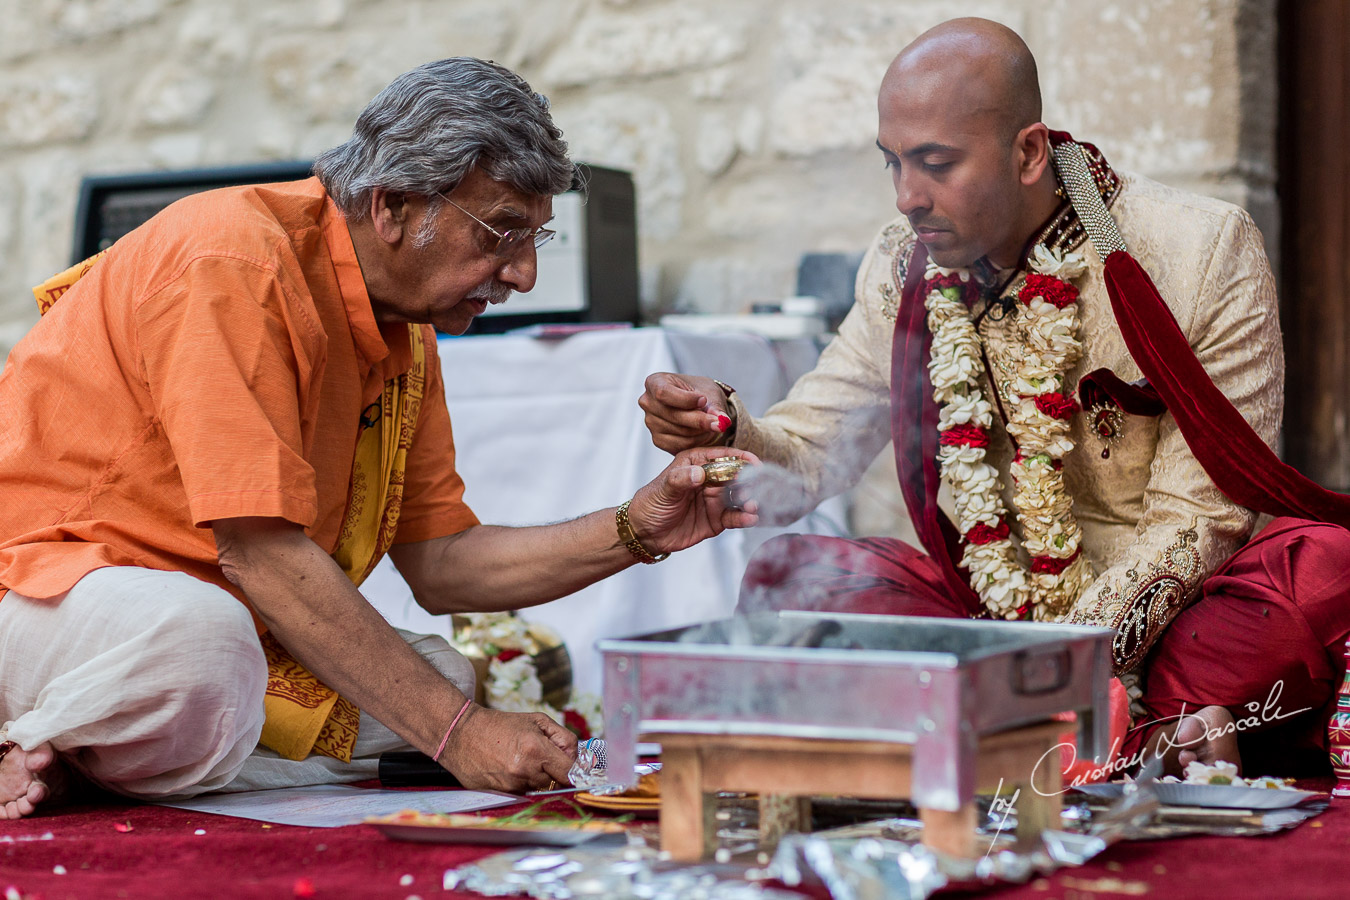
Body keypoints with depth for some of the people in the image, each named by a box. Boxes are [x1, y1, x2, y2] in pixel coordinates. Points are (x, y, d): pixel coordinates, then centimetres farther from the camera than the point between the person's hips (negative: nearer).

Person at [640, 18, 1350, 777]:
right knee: (788, 575, -19)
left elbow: (1196, 516, -13)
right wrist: (725, 429, -21)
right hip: (987, 609, 5)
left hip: (1172, 614, -4)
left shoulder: (1206, 251, -12)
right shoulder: (905, 266, 2)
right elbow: (806, 458, 3)